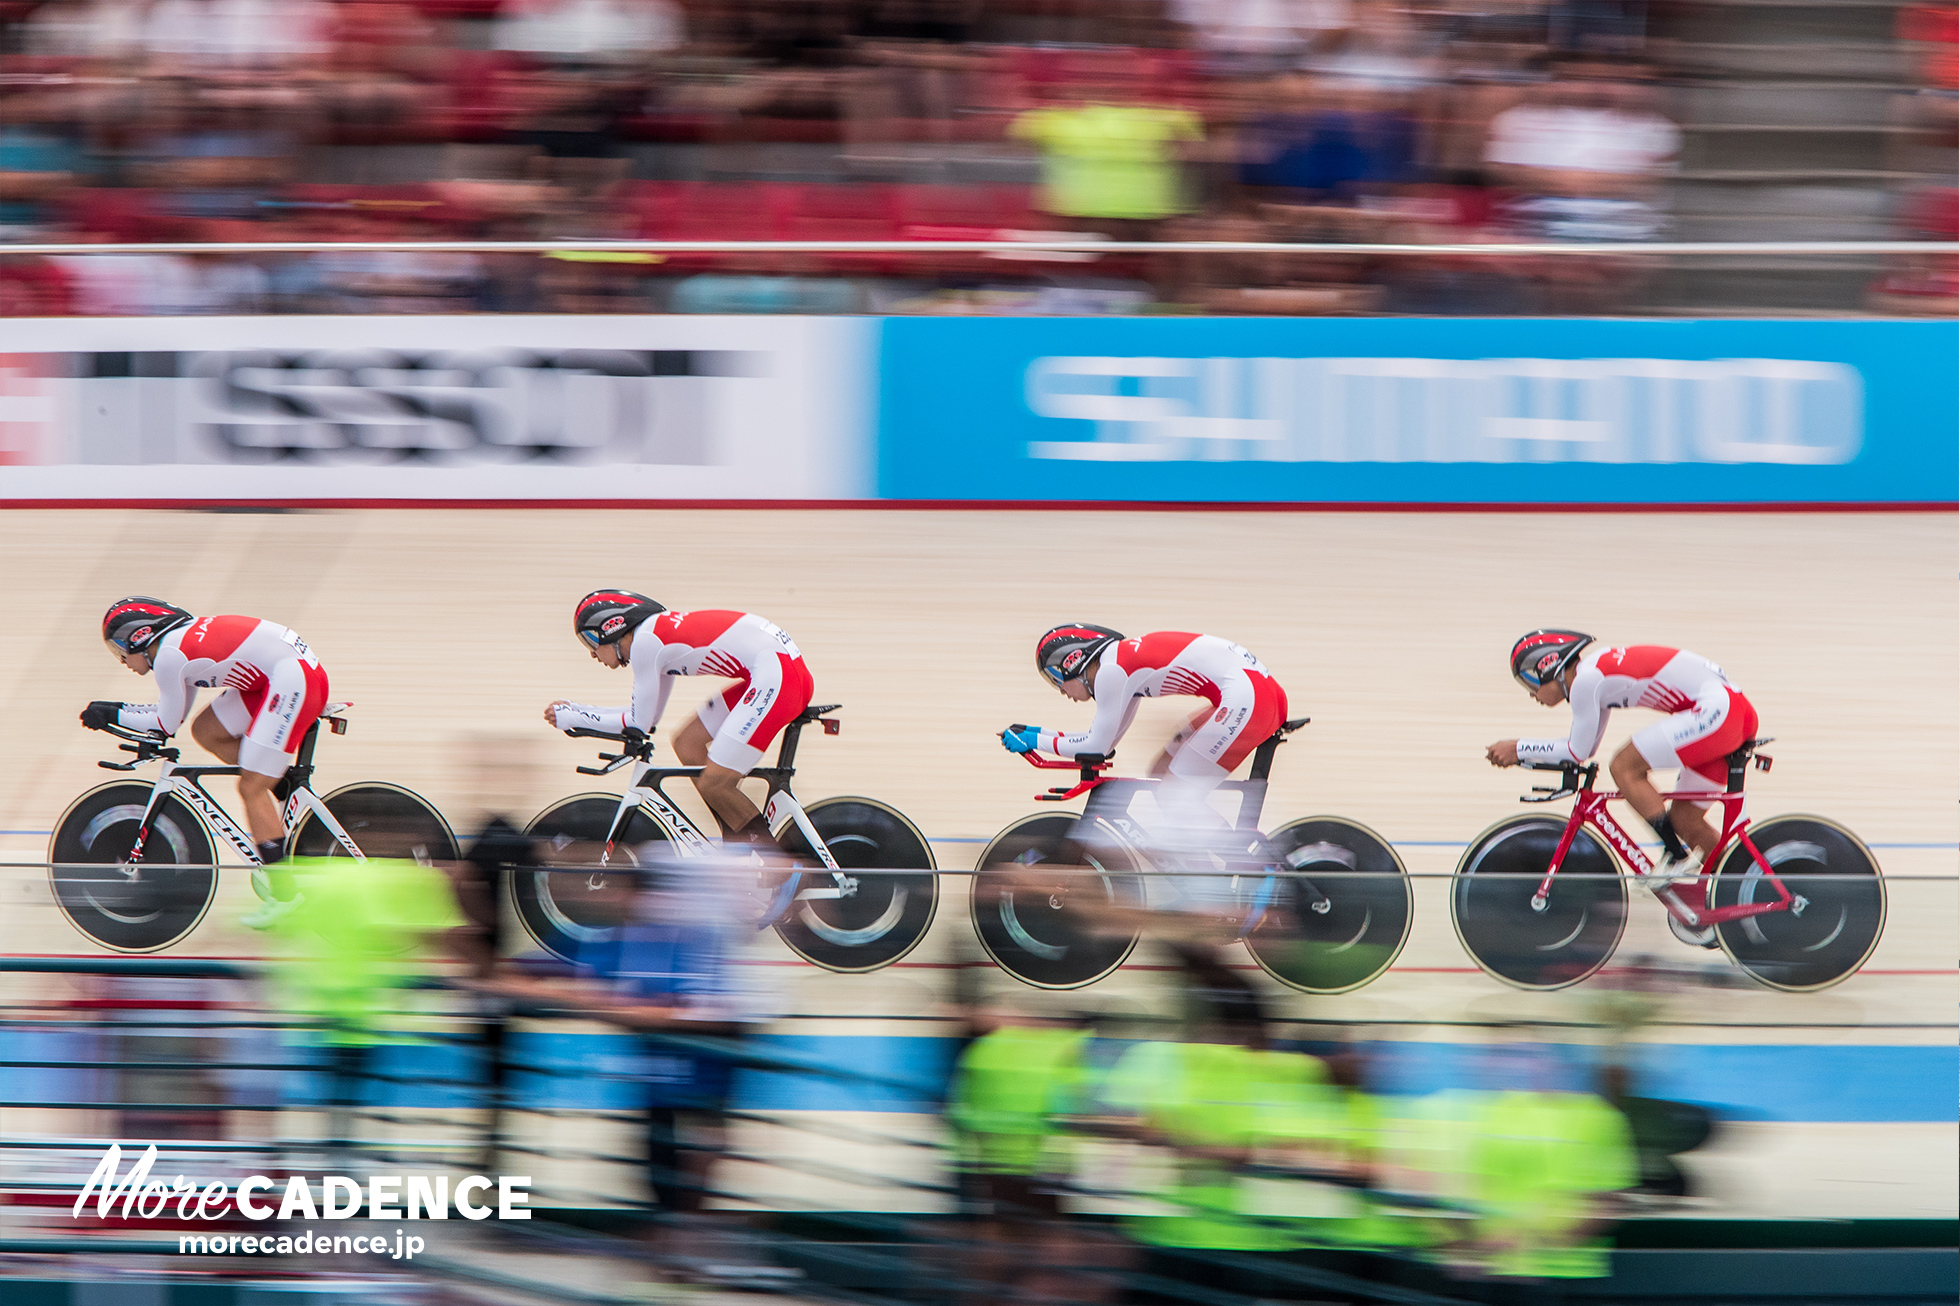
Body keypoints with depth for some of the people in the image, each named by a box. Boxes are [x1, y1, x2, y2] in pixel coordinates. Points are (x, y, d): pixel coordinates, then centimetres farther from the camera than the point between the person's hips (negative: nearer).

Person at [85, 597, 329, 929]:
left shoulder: (169, 657, -11)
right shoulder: (182, 638, 17)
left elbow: (167, 723, -3)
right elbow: (174, 712, 24)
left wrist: (112, 715, 6)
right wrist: (115, 710, 19)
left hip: (294, 679, -10)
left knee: (251, 788, -6)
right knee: (206, 731, 16)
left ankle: (283, 892, -1)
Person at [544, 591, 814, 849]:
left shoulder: (644, 642, -7)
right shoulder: (659, 636, 21)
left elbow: (639, 724, -4)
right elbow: (647, 716, 29)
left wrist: (571, 719, 6)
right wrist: (576, 710, 27)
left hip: (777, 674, -10)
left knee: (713, 784, -10)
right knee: (687, 744, 16)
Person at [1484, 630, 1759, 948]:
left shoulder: (1586, 679, -11)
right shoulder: (1597, 674, 19)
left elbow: (1579, 750, -6)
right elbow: (1586, 748, 26)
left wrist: (1520, 749, 4)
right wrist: (1523, 753, 18)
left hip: (1715, 709, -10)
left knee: (1625, 767, -9)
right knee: (1684, 819, 13)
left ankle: (1678, 860, -4)